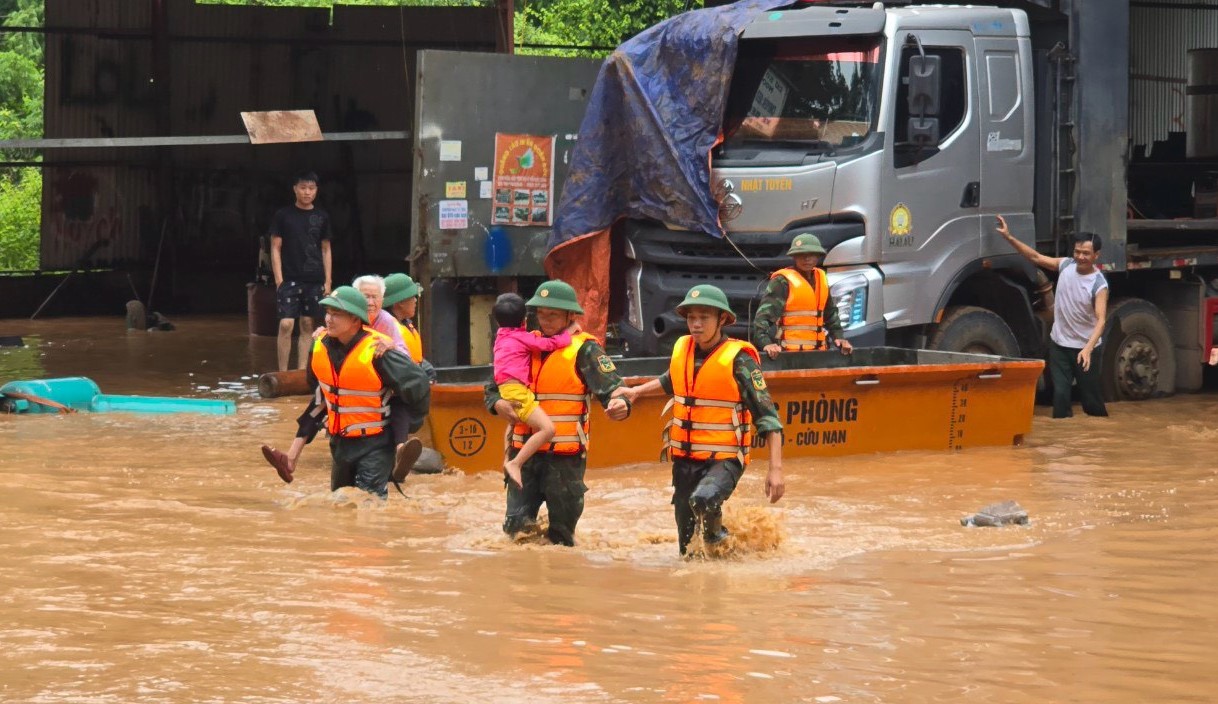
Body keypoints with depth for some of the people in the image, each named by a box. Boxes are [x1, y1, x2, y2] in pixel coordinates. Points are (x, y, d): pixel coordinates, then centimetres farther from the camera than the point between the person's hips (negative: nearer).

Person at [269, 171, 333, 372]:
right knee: (286, 324, -10)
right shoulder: (283, 216, 1)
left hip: (314, 280, 3)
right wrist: (279, 280, -7)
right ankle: (282, 373, -6)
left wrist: (328, 281, 7)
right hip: (290, 279, -3)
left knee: (307, 325, 5)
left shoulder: (322, 217, 9)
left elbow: (326, 250, 12)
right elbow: (275, 248, 0)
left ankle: (302, 371, 11)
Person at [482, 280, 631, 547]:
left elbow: (611, 388, -14)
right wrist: (497, 403, -4)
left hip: (564, 457, -5)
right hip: (525, 454, 5)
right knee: (515, 525, 2)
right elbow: (493, 387, 20)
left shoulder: (584, 350, -3)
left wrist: (620, 405, -38)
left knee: (561, 535, 1)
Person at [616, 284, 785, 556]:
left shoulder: (738, 359, -14)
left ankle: (719, 540, -6)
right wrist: (637, 391, 28)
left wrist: (775, 469, -21)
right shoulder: (681, 350, 3)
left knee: (704, 500, -37)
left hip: (725, 459, -6)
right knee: (688, 547, 10)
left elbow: (768, 418, -15)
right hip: (684, 459, 6)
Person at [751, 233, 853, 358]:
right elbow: (763, 316, -16)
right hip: (790, 352, -7)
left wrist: (838, 337, 12)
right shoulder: (782, 281, -8)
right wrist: (766, 343, -30)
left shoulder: (821, 278, 15)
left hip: (818, 352, 7)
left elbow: (831, 312, 25)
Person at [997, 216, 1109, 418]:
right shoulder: (1066, 266, -4)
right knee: (1060, 394, -2)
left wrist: (1088, 348, -41)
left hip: (1085, 348, -4)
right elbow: (1035, 257, 3)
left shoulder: (1099, 284, -19)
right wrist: (1009, 237, -5)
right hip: (1059, 345, 4)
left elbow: (1100, 319, -26)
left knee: (1090, 396, 7)